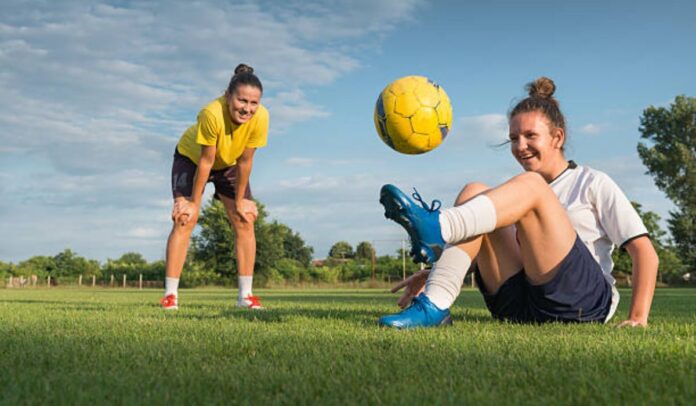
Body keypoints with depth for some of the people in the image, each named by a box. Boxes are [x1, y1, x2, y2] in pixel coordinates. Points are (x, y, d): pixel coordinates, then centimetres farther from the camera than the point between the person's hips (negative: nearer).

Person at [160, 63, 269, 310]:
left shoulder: (261, 117, -32)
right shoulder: (212, 113, -40)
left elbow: (245, 161, -20)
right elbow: (206, 161, -30)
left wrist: (240, 200, -12)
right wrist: (194, 201, -20)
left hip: (230, 164, 3)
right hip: (192, 158, -3)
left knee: (244, 221, -5)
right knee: (185, 220, -15)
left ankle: (245, 295, 0)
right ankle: (170, 294, -12)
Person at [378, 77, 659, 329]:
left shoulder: (593, 183, 12)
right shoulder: (517, 194, 25)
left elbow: (645, 251, 5)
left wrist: (638, 318, -8)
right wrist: (434, 272, 1)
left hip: (584, 301, -4)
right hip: (518, 305, 4)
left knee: (530, 185, -20)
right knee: (474, 191, -13)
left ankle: (437, 228, -43)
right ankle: (434, 306, -32)